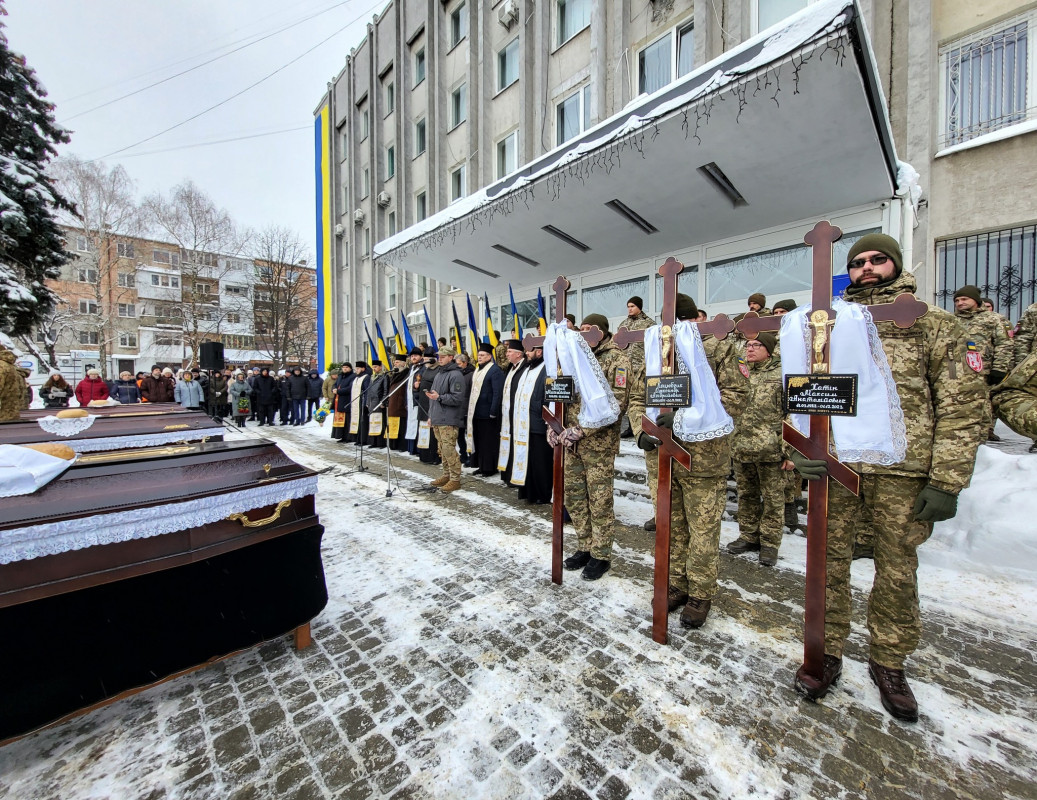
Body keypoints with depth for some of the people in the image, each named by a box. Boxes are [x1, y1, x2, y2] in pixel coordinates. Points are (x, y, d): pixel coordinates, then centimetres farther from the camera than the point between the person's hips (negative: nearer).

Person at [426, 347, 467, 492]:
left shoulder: (455, 375, -10)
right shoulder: (439, 374, 19)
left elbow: (458, 398, -17)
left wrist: (439, 397, -20)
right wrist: (431, 414, 21)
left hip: (448, 420, -9)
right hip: (437, 419, 9)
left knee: (449, 450, -8)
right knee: (442, 450, 15)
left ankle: (455, 479, 1)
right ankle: (446, 475, 27)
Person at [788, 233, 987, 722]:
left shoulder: (935, 325, 7)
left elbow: (964, 406, 2)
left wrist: (947, 480, -6)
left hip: (903, 471, 0)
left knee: (897, 570, 11)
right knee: (829, 562, 7)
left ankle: (888, 662, 31)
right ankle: (827, 652, 23)